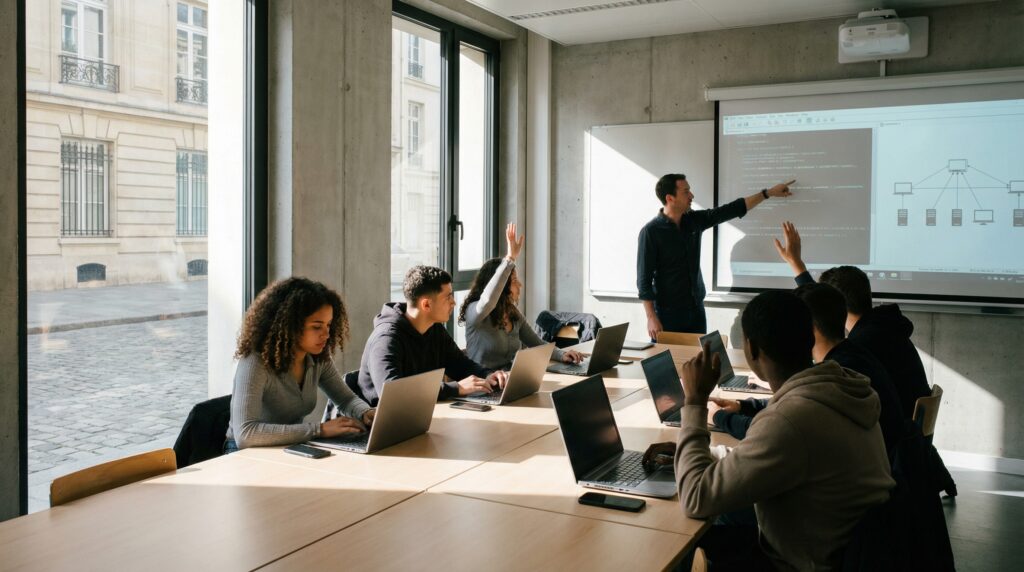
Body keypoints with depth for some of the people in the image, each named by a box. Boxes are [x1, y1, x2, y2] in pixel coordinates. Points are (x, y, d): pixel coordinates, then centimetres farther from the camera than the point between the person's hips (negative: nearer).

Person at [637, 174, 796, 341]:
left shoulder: (694, 221, 4)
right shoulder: (651, 232, -14)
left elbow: (731, 210, 10)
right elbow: (644, 279, -14)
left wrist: (769, 192, 10)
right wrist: (651, 317, -18)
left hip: (696, 309, 6)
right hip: (668, 313, -6)